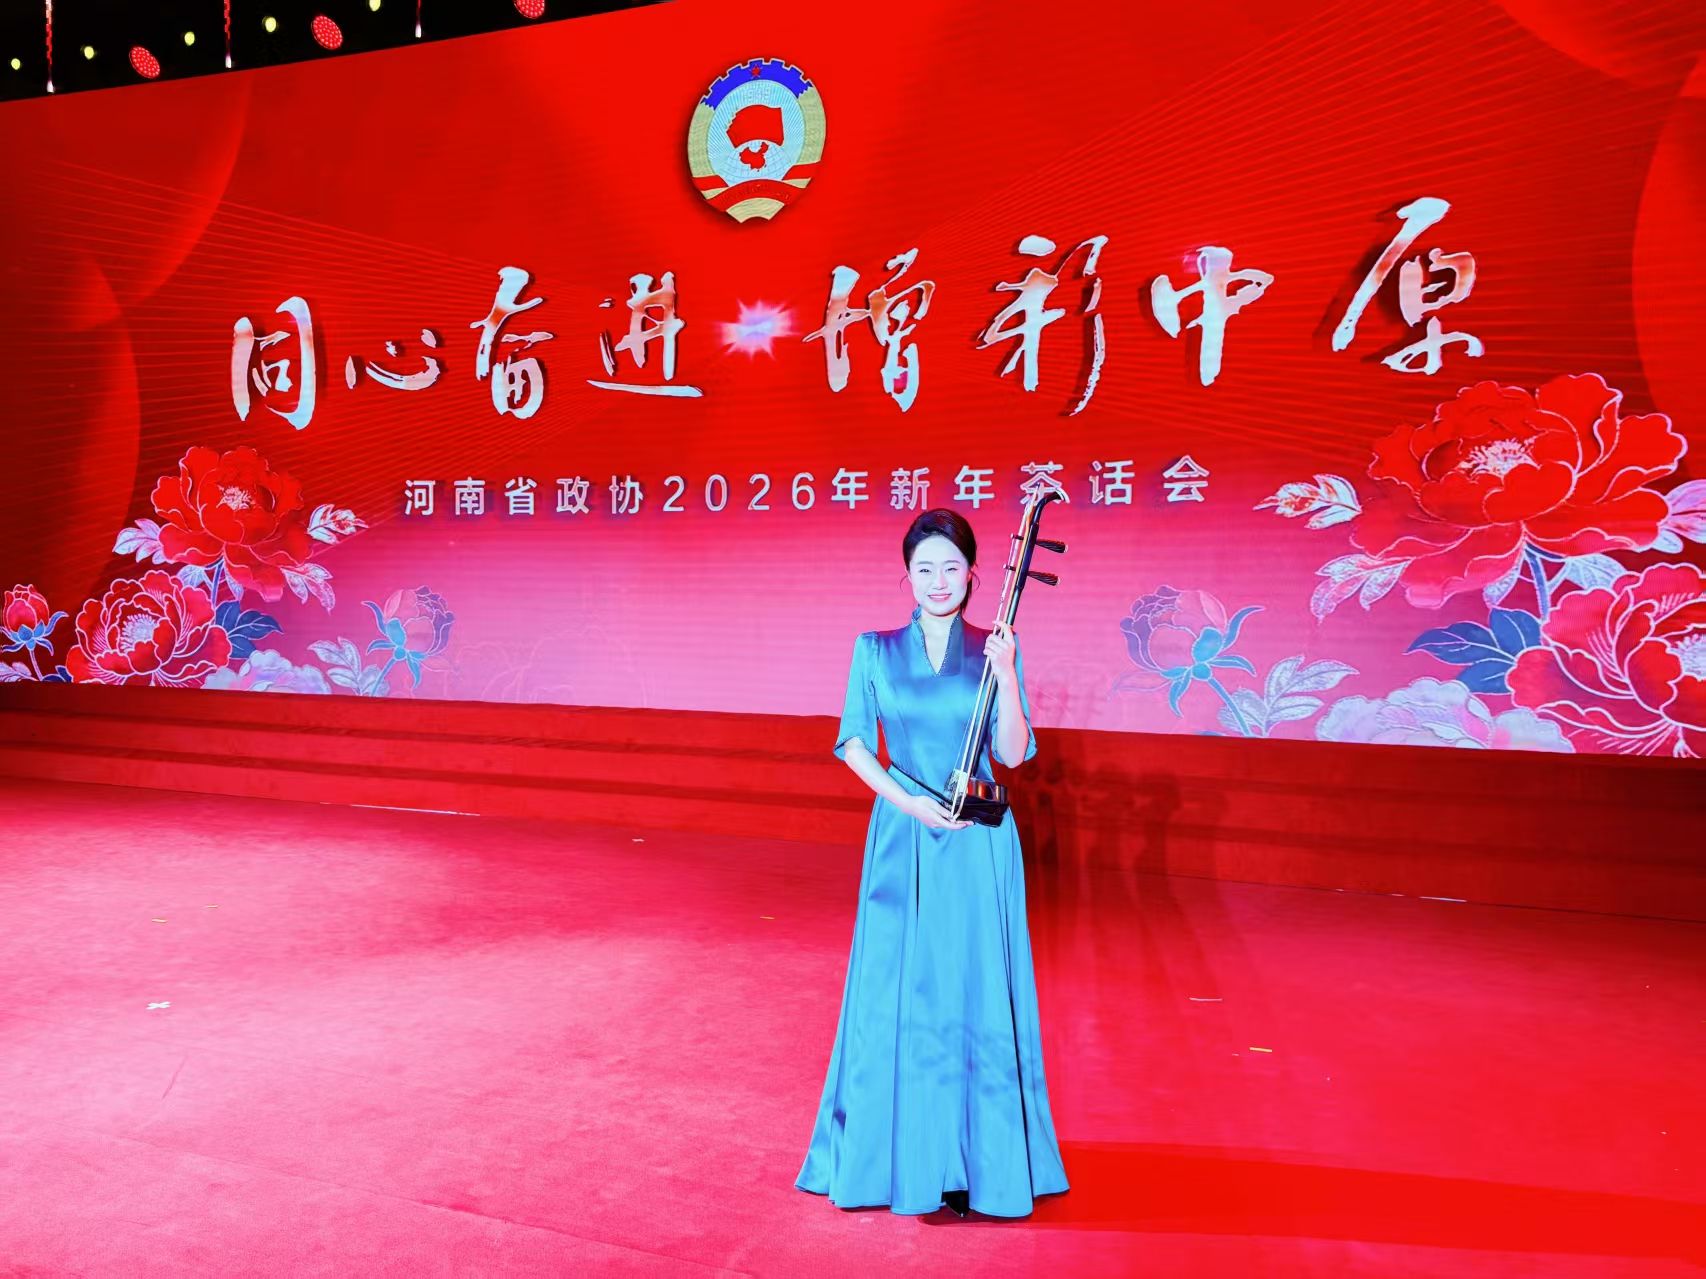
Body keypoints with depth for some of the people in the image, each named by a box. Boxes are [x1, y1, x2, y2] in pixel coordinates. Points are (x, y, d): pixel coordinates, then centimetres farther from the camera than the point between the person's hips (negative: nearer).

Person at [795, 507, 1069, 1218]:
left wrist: (1006, 676, -18)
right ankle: (899, 1156, 22)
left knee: (976, 995, 4)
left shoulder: (995, 651, 2)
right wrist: (907, 801, -11)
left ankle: (977, 1160, 20)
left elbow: (1014, 754, -5)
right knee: (895, 996, 5)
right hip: (901, 839, 1)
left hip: (977, 846, 0)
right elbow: (854, 743, 2)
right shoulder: (876, 651, 4)